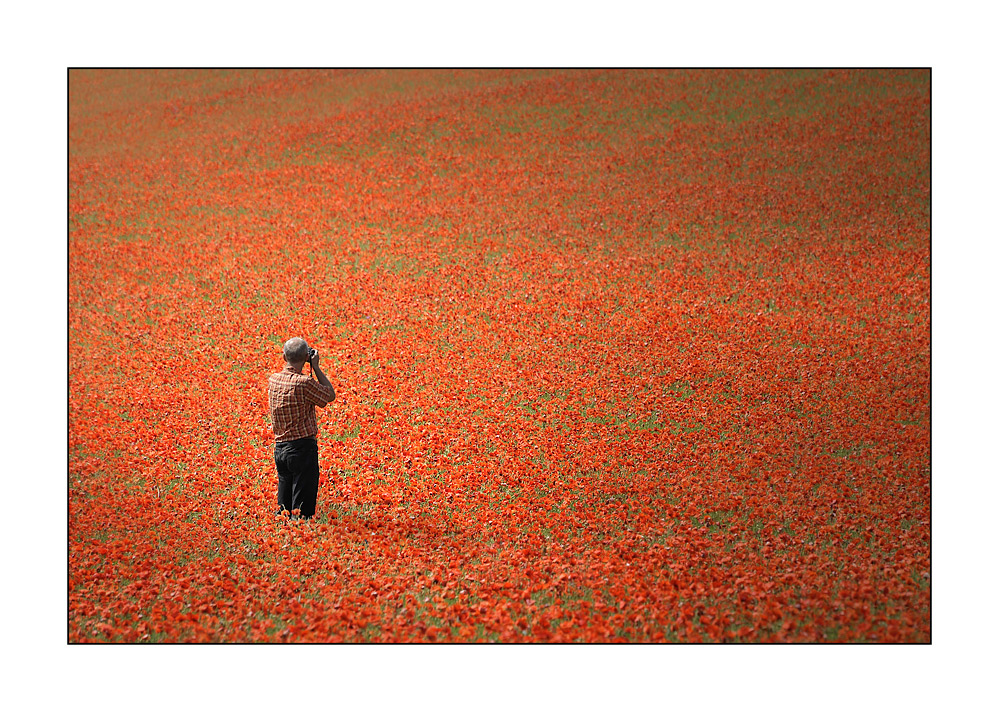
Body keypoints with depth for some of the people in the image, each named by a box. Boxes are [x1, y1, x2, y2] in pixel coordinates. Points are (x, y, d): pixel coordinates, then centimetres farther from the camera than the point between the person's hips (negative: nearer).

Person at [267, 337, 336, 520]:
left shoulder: (273, 380, 2)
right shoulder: (304, 383, -19)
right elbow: (331, 395, -4)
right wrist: (316, 367, -2)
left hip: (279, 448, 7)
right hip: (303, 447, -7)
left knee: (283, 507, 16)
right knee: (302, 511, -2)